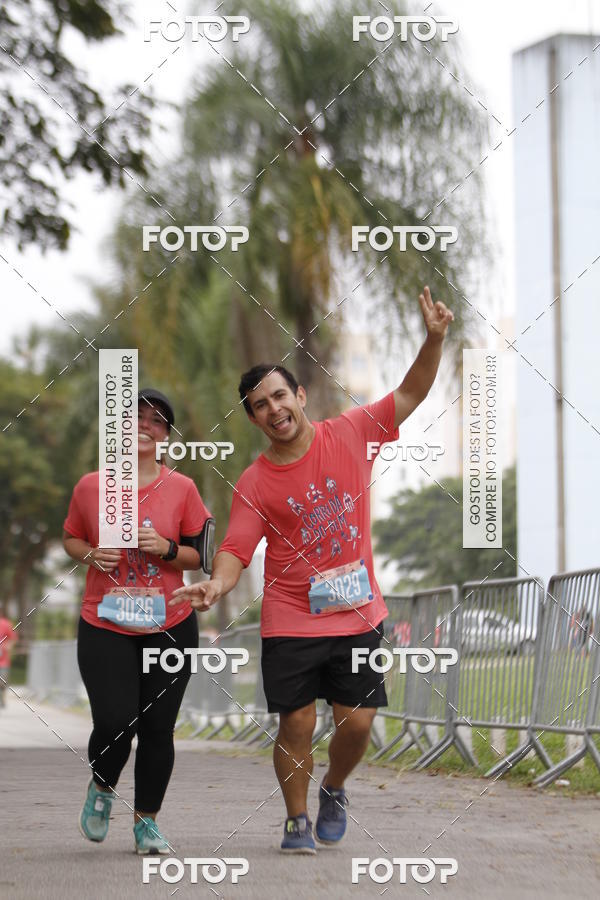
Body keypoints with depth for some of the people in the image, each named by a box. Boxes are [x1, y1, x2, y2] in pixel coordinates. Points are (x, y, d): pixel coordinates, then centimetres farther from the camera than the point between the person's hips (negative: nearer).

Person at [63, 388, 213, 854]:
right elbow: (71, 538, 15)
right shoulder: (90, 486, 1)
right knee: (114, 722, -11)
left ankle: (146, 820, 20)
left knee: (157, 728, 2)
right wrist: (91, 555, -6)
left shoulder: (182, 488, 1)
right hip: (105, 626, -1)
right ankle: (102, 787, 22)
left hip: (170, 627, 1)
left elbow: (198, 556, 6)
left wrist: (166, 549, -14)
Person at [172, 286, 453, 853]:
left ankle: (333, 790, 32)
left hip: (358, 614, 1)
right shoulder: (253, 483, -5)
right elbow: (236, 549, -8)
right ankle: (297, 819, 20)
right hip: (291, 621, -1)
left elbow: (410, 395, 4)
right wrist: (218, 584, -30)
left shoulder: (348, 434, -1)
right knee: (296, 724, -2)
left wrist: (434, 340, -11)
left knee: (357, 721, 1)